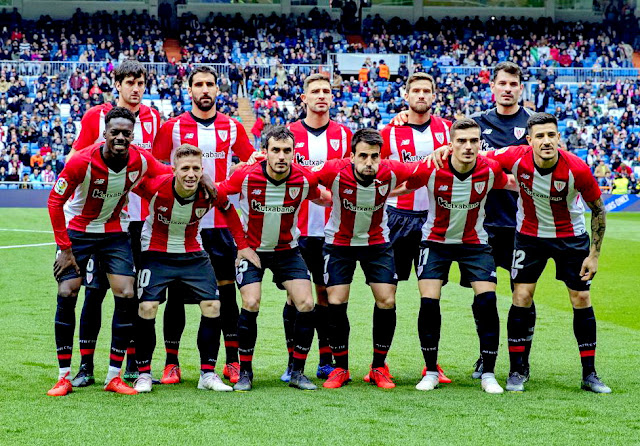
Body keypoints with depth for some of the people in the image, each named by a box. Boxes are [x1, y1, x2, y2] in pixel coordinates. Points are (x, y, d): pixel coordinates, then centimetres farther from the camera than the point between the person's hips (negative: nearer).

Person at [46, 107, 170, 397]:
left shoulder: (141, 161, -15)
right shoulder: (83, 161, -23)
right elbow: (55, 200, -15)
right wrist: (64, 248, -16)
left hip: (115, 232, 2)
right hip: (77, 230, -2)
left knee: (126, 296, -10)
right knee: (66, 294, -11)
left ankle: (114, 376, 0)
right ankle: (64, 377, 0)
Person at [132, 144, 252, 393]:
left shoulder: (211, 193, -19)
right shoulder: (154, 187, -27)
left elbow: (228, 211, 2)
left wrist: (242, 246, 2)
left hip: (193, 253, 3)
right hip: (156, 253, -2)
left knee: (212, 306, -5)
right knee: (147, 308, -12)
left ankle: (208, 374, 6)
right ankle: (144, 373, 4)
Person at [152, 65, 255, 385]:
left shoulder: (232, 128, 7)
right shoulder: (173, 128, 1)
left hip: (220, 223, 2)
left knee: (227, 289, 3)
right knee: (176, 292, 1)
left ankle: (233, 361, 11)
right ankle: (171, 362, 9)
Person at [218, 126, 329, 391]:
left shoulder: (305, 179, -15)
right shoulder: (245, 176, -21)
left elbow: (320, 198, 7)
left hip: (287, 250, 2)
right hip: (251, 248, -2)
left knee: (306, 304, -10)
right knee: (251, 304, -17)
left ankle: (297, 372, 5)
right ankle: (245, 372, 0)